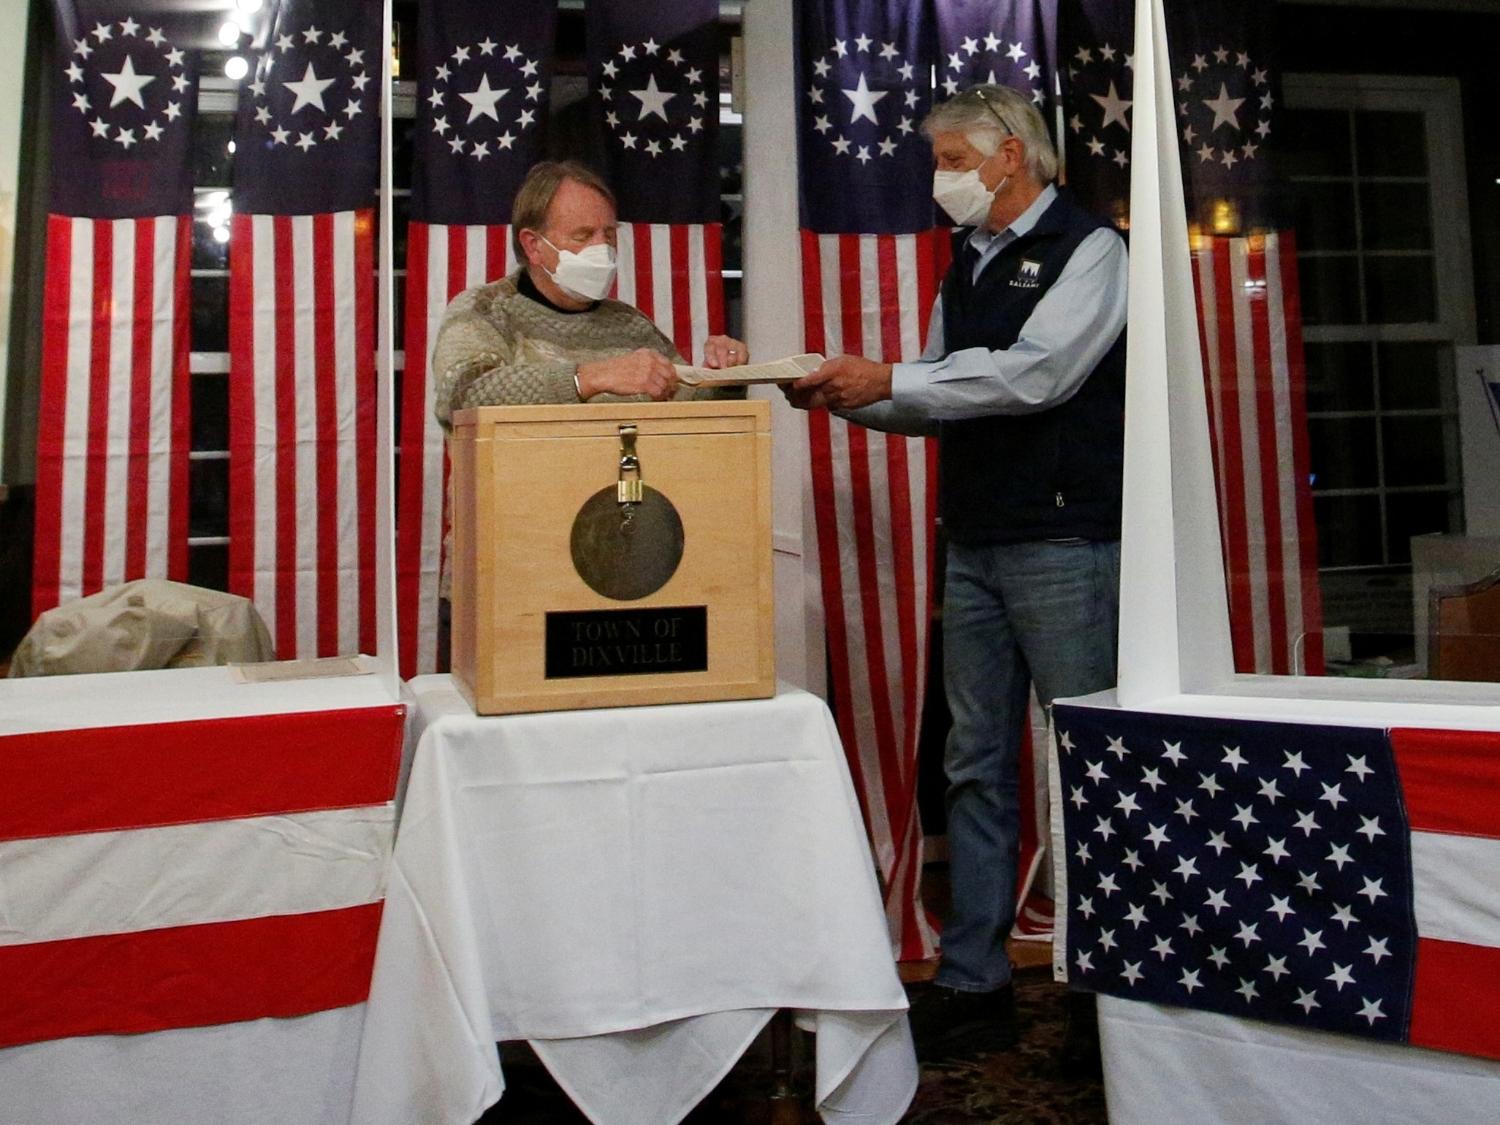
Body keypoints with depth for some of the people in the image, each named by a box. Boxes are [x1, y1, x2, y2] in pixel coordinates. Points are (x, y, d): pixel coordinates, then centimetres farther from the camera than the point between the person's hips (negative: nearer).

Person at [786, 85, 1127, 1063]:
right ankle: (974, 984, 17)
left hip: (1064, 542, -7)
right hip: (975, 544, 7)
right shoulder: (968, 266, 19)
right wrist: (852, 395, 2)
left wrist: (889, 381, -15)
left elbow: (1036, 373, -17)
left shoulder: (1088, 249, -2)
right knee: (978, 765, 8)